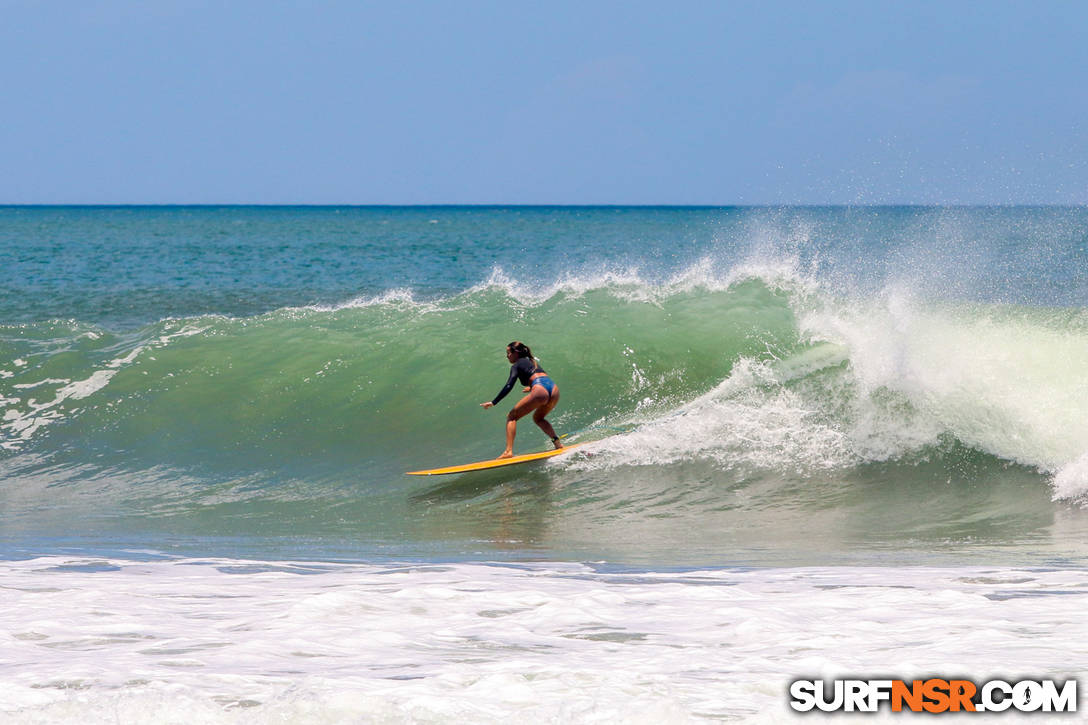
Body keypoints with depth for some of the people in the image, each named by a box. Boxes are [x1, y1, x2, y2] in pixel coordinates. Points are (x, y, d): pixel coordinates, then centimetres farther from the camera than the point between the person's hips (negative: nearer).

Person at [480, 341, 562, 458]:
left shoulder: (517, 365, 10)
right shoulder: (533, 362, 32)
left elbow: (509, 386, -3)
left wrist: (493, 403, -4)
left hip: (540, 392, -7)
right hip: (554, 389, 7)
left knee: (512, 417, 4)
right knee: (538, 418, 32)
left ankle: (509, 451, -11)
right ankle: (557, 442, 12)